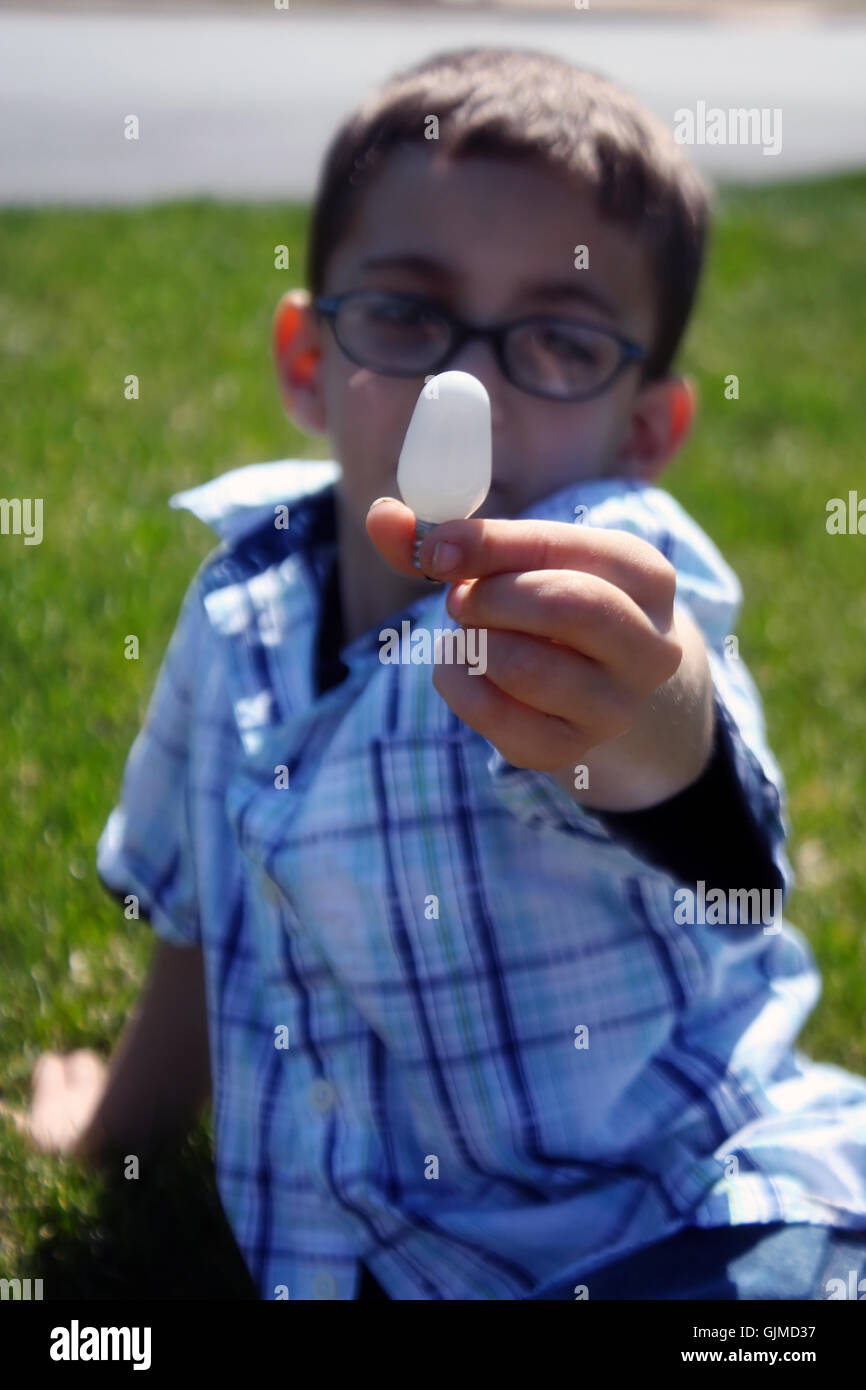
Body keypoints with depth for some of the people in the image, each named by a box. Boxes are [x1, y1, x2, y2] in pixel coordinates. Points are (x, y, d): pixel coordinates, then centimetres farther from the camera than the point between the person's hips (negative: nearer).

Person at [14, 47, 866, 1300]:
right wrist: (122, 1121, 31)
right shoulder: (243, 608, -1)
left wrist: (658, 720, -64)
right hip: (382, 1254, 5)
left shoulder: (615, 581, -17)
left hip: (700, 1234, -4)